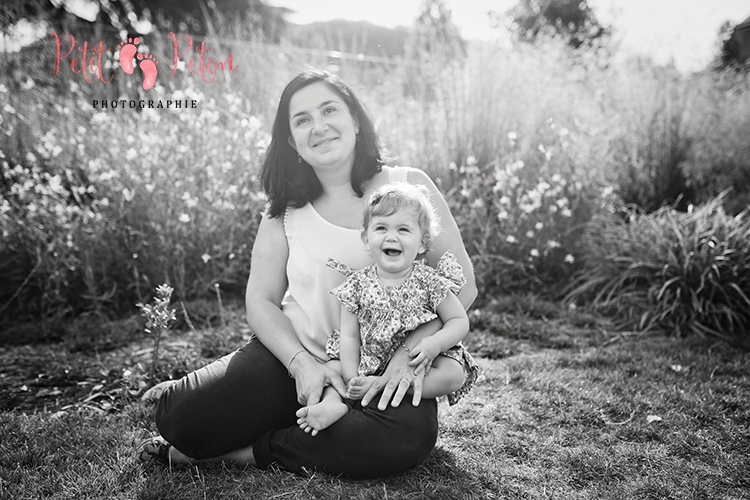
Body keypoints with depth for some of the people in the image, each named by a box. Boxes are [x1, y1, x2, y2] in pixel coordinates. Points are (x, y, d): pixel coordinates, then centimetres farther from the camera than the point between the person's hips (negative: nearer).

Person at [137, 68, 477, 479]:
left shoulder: (409, 187, -2)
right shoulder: (286, 211, 3)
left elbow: (461, 284, -4)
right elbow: (260, 300, 2)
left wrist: (413, 352, -18)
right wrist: (302, 363, -17)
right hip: (293, 357, 1)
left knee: (410, 436, -34)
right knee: (177, 414, -19)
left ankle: (250, 452, -12)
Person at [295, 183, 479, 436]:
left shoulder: (429, 282, -10)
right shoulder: (358, 284, -6)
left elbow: (460, 321, -6)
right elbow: (349, 336, -5)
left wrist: (434, 343, -25)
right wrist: (351, 379, -16)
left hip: (418, 361, -1)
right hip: (368, 362, 2)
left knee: (454, 374, -25)